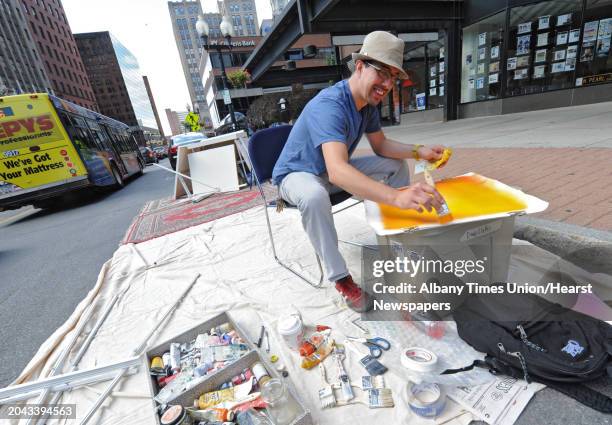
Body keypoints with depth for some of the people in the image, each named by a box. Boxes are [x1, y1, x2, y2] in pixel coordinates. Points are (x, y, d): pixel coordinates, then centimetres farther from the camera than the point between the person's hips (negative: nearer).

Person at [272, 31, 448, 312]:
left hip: (334, 171, 8)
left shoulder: (369, 102, -3)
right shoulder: (329, 106, -33)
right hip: (296, 174, -8)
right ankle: (340, 277, -23)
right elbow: (337, 172, -48)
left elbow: (381, 146, 6)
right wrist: (396, 197, -59)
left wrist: (418, 151, -11)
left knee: (397, 165, 5)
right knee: (314, 196, -44)